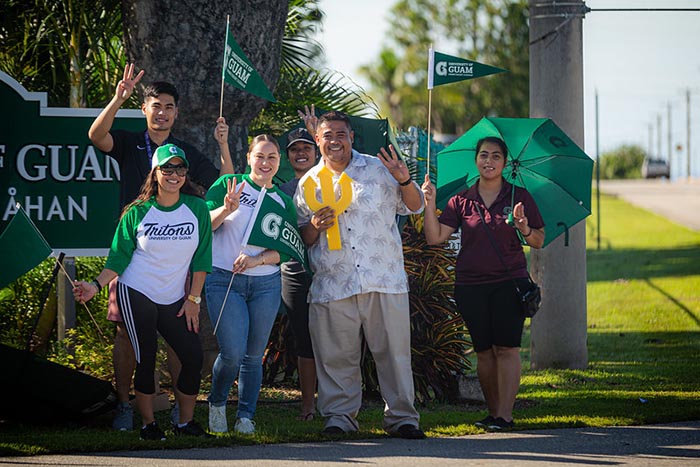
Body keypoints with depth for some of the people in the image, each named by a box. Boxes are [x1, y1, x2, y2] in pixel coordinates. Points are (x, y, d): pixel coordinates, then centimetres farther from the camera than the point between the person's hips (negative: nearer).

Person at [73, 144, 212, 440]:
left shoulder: (197, 208, 0)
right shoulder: (138, 212, -3)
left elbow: (201, 259, 4)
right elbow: (119, 257, 0)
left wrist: (193, 299, 1)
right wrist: (97, 285, -14)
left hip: (174, 300, 3)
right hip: (136, 295, -2)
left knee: (193, 357, -4)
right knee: (146, 360, -2)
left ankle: (186, 422, 12)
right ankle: (148, 424, 11)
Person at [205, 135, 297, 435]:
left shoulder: (283, 202, 11)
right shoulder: (228, 185, 3)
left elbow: (286, 251, 6)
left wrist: (256, 259, -12)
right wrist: (226, 209, -21)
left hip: (266, 283, 3)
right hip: (224, 281, -3)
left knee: (254, 354, 5)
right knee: (233, 353, -12)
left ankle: (246, 416, 14)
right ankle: (217, 404, 13)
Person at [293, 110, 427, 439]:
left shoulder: (377, 169, 8)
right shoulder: (309, 183, 12)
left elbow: (414, 207, 11)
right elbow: (302, 239, 17)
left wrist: (404, 181, -8)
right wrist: (315, 226, -5)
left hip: (384, 280, -1)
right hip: (332, 285, 1)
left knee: (394, 350, -1)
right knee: (336, 355, 1)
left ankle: (401, 416, 6)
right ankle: (339, 415, 12)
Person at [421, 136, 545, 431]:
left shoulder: (519, 197, 5)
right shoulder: (461, 201, 8)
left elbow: (538, 242, 6)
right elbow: (435, 237, 1)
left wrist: (524, 228, -14)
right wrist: (429, 204, -10)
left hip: (509, 282, -2)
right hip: (470, 284, 2)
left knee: (507, 347, -9)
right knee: (483, 351, 4)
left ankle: (505, 415, -11)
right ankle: (492, 412, 11)